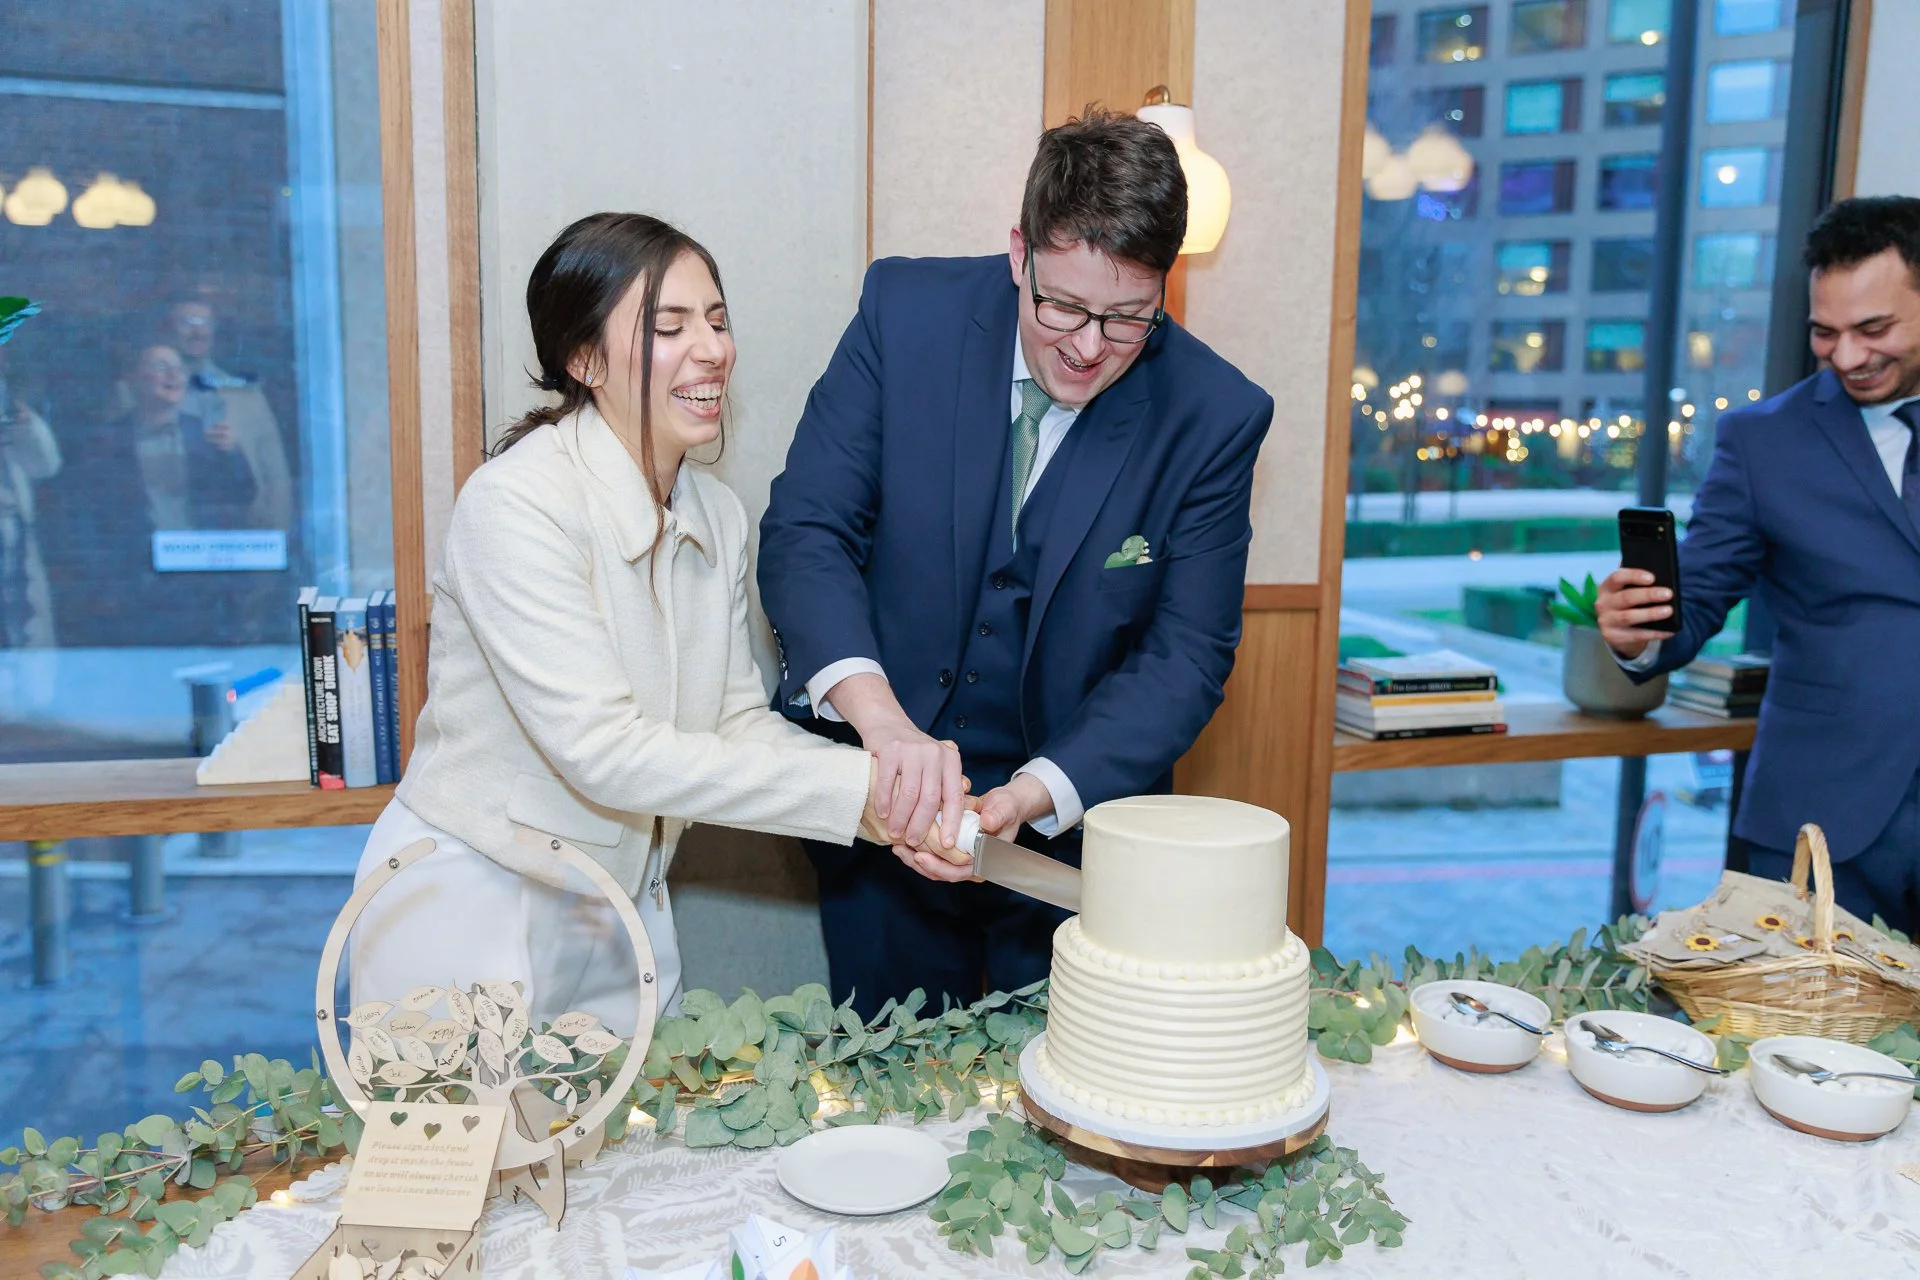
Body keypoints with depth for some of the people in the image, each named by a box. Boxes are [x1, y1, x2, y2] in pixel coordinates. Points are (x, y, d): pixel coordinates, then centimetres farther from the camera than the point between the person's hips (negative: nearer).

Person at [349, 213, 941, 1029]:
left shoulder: (717, 516, 0)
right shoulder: (513, 504, -22)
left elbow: (737, 721, 0)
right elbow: (605, 751, -27)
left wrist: (894, 793, -16)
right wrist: (855, 787, -28)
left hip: (624, 920, 6)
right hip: (472, 919, -6)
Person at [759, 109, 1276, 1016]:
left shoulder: (1215, 415, -13)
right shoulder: (906, 311, -12)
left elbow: (1186, 655, -11)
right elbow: (803, 531, -14)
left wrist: (1034, 796, -26)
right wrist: (883, 720, -31)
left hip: (1076, 812, 0)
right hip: (883, 802, 1)